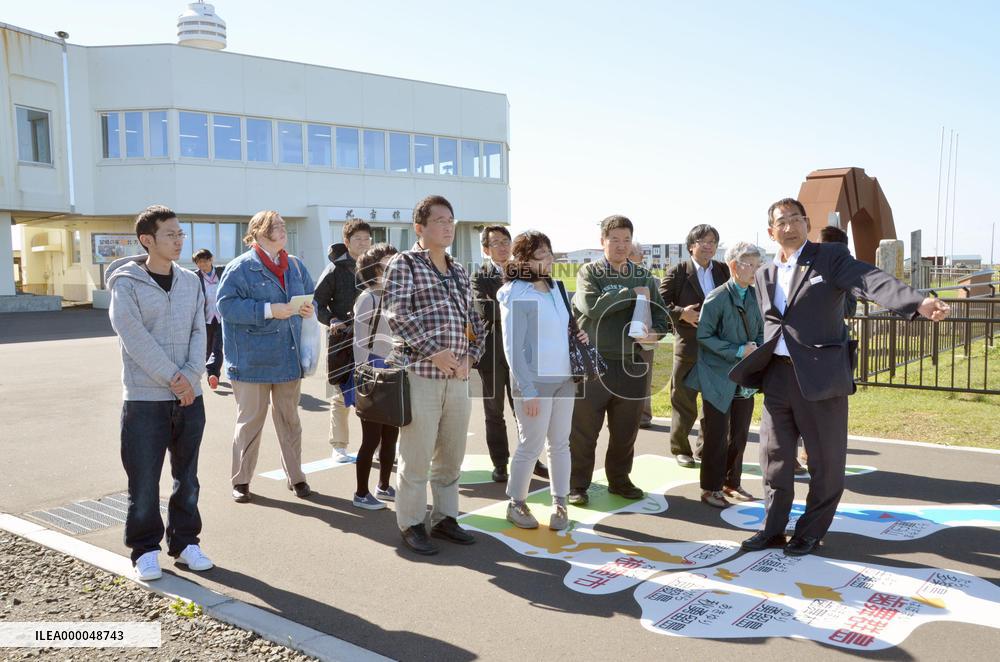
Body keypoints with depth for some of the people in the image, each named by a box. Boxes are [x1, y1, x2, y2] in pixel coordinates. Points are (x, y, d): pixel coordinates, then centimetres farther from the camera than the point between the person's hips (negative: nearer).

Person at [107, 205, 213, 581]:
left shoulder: (190, 282, 9)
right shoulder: (126, 284, -5)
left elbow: (198, 332, 3)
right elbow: (135, 337, -14)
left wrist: (191, 375, -12)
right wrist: (172, 377, -17)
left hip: (189, 396, 4)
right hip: (144, 398, -4)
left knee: (187, 477, 12)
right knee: (144, 479, 2)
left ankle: (184, 542, 25)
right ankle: (145, 550, 16)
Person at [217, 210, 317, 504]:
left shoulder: (295, 265, 10)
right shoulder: (241, 267, -8)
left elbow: (311, 297, 18)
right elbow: (226, 304, -17)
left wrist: (309, 309, -6)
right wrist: (268, 310, -24)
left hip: (289, 357, 5)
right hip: (253, 358, -5)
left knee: (290, 419, 14)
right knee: (250, 421, 6)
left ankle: (295, 476, 26)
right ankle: (241, 480, 20)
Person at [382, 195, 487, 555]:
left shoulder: (459, 272, 17)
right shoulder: (404, 263, -2)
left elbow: (474, 319, 20)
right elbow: (398, 313, -14)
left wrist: (470, 355, 3)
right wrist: (434, 351, -18)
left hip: (458, 376, 6)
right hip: (420, 373, -6)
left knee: (452, 454, 13)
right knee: (416, 455, 0)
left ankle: (445, 517, 27)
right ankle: (411, 523, 15)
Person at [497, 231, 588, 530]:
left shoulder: (557, 288, 8)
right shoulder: (515, 295, -13)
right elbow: (513, 348, -15)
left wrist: (580, 335, 0)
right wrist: (527, 391, -18)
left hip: (565, 378, 6)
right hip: (535, 381, -6)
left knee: (560, 443, 12)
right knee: (531, 445, 2)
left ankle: (559, 503, 24)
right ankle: (516, 503, 19)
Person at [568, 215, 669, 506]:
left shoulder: (644, 276, 10)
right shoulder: (589, 272, -1)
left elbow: (659, 313, 11)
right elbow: (591, 306, -19)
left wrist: (655, 332, -12)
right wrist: (631, 293, -15)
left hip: (632, 364, 4)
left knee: (626, 429, 13)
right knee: (584, 430, 3)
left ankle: (619, 479, 30)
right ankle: (577, 484, 15)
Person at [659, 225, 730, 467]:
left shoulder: (723, 271, 9)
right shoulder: (677, 272, -4)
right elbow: (661, 301, -7)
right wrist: (681, 313, -20)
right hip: (688, 346, -4)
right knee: (684, 400, 6)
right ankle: (680, 449, 22)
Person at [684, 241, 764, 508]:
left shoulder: (754, 296, 6)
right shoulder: (717, 298, -13)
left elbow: (760, 331, 13)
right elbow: (704, 336, -14)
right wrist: (737, 351, -19)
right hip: (719, 378, -6)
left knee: (740, 434, 13)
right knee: (717, 435, 2)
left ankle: (731, 483, 29)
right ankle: (711, 488, 15)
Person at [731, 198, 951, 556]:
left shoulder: (831, 256, -4)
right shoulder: (764, 275, 13)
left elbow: (872, 281, -21)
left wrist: (919, 302, -38)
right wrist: (759, 363, 9)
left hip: (820, 376, -5)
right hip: (777, 376, 5)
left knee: (825, 462, 5)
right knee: (774, 458, 11)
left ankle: (810, 532, 22)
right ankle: (773, 528, 26)